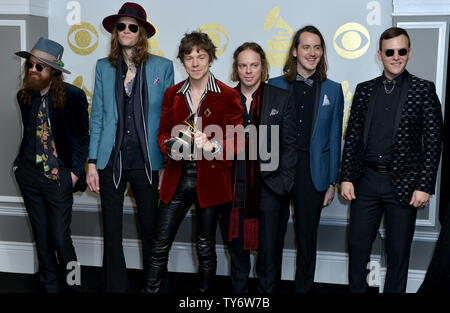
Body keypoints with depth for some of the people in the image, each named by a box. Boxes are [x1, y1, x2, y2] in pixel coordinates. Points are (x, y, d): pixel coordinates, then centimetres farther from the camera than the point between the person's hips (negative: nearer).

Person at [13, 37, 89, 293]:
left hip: (58, 176, -4)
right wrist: (20, 163, 7)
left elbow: (84, 136, -3)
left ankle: (71, 286, 23)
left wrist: (75, 171, -7)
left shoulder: (74, 96, -9)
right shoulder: (24, 96, 5)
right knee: (41, 237, 13)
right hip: (28, 175, 4)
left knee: (60, 238, 0)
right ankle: (50, 286, 29)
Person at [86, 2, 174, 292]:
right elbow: (97, 117, 8)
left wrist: (167, 165, -3)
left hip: (146, 161, -1)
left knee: (151, 230, 7)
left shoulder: (162, 67, 3)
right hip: (111, 161, 2)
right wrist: (92, 163, 2)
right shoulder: (104, 67, 9)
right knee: (112, 232, 7)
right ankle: (115, 287, 22)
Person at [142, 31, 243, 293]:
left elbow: (237, 140, -5)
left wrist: (212, 146, -23)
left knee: (206, 247, 11)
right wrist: (171, 147, -10)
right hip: (177, 178, 3)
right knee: (160, 245, 5)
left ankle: (206, 292, 29)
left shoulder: (228, 96, -3)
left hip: (210, 180, -2)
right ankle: (150, 289, 19)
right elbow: (164, 131, 13)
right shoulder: (172, 94, 8)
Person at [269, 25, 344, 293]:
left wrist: (332, 182, 3)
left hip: (312, 172, 1)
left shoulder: (333, 90, 6)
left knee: (307, 237, 11)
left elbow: (334, 139, 6)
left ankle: (304, 287, 28)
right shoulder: (275, 86, 4)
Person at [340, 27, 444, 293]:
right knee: (357, 246, 10)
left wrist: (425, 186, -10)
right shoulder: (364, 90, 8)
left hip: (403, 183, -3)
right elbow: (353, 136, 8)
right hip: (366, 181, 3)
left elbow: (433, 141, -4)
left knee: (398, 252, 9)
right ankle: (356, 289, 28)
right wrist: (346, 177, 1)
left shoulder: (424, 90, -1)